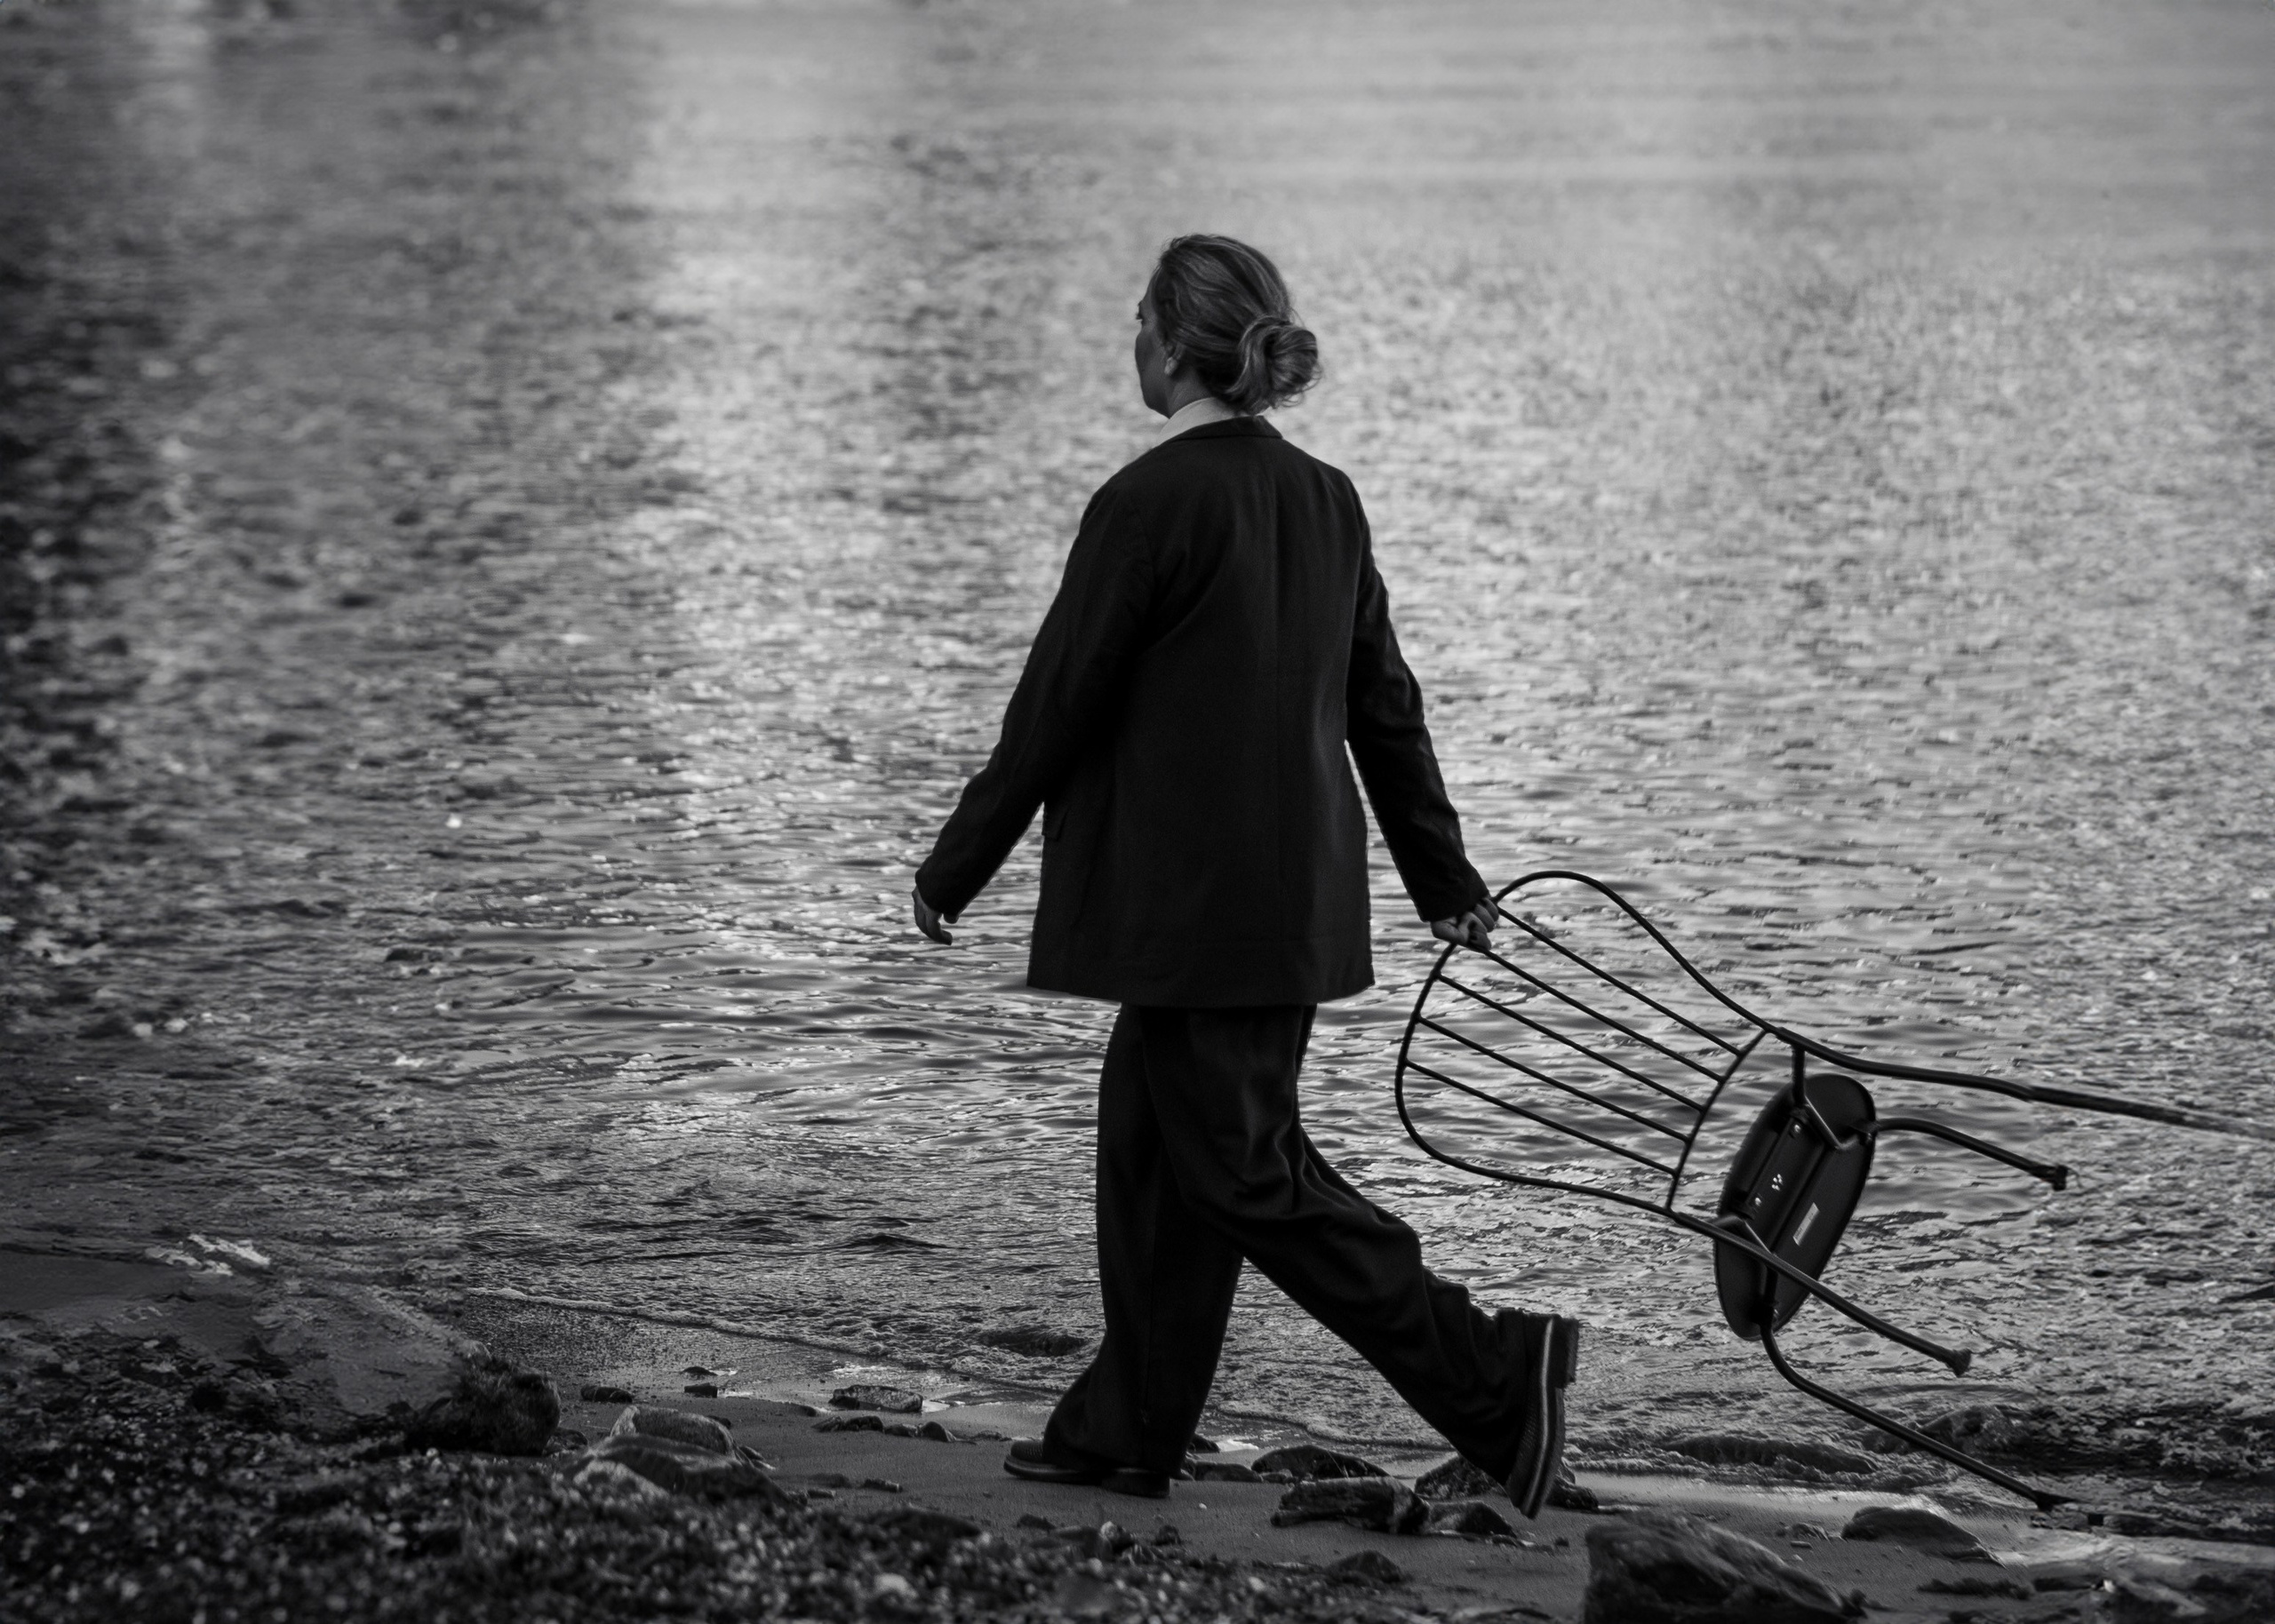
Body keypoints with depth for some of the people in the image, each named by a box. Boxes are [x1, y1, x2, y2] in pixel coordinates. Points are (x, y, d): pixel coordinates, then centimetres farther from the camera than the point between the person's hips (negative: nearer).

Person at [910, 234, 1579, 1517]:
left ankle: (1495, 1376, -11)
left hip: (1191, 900, -8)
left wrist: (954, 869, -2)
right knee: (1153, 1140, 17)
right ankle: (1128, 1427, 22)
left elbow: (1056, 703, -12)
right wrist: (1446, 877, 21)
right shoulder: (1325, 501, 8)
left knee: (1246, 1170, -3)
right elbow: (1385, 703, 13)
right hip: (1299, 895, 8)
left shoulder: (1152, 502, -15)